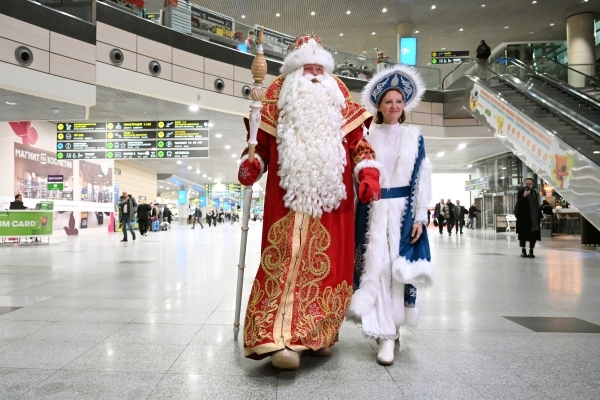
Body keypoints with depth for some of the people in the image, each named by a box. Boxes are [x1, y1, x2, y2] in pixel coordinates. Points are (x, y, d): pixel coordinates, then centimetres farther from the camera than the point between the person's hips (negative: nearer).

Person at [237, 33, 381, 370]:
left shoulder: (340, 96, 16)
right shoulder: (278, 93, 13)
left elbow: (357, 141, 12)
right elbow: (261, 140, 12)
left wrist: (368, 173, -6)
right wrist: (250, 164, -9)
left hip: (331, 197, 2)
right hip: (289, 196, -2)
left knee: (329, 263, 5)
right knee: (288, 260, -10)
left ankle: (320, 335, 19)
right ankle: (282, 338, -12)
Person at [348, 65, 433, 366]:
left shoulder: (414, 136, 8)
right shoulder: (368, 136, 6)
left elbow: (422, 179, 5)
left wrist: (420, 217, -2)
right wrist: (357, 213, -2)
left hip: (403, 209, 1)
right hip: (373, 209, 0)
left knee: (398, 268, 1)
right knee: (376, 266, -3)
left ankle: (390, 326, 14)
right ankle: (385, 332, 7)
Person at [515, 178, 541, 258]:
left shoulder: (535, 193, 13)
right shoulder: (521, 192, -4)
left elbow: (537, 205, 17)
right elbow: (519, 203, -13)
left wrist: (539, 215, 12)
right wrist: (524, 196, -27)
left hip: (534, 217, 5)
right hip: (523, 216, -5)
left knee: (534, 234, 4)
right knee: (523, 233, 0)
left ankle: (531, 251, 12)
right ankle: (523, 250, 9)